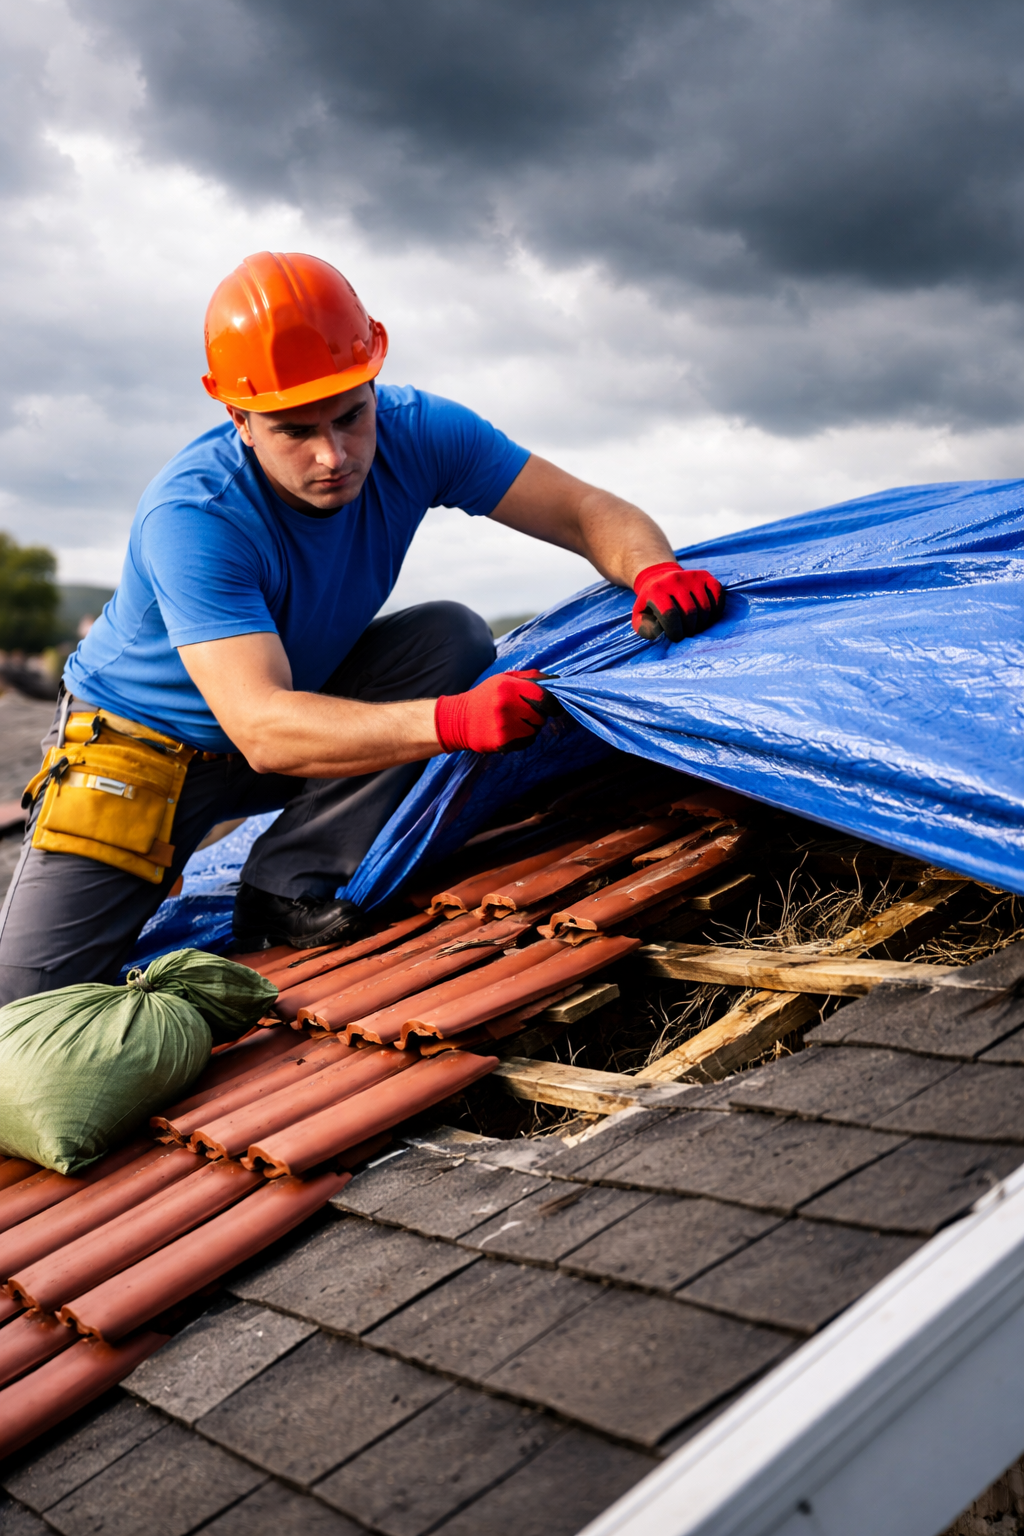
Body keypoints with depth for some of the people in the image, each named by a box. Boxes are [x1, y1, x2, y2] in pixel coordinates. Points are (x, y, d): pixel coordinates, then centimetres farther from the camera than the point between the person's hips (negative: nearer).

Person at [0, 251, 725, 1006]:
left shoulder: (417, 434, -19)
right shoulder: (190, 519, -34)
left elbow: (589, 510, -18)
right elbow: (262, 728, -42)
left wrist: (656, 572, -42)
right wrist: (452, 720, -56)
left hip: (305, 707, 5)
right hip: (143, 746, -4)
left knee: (454, 636, -20)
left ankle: (287, 886, -16)